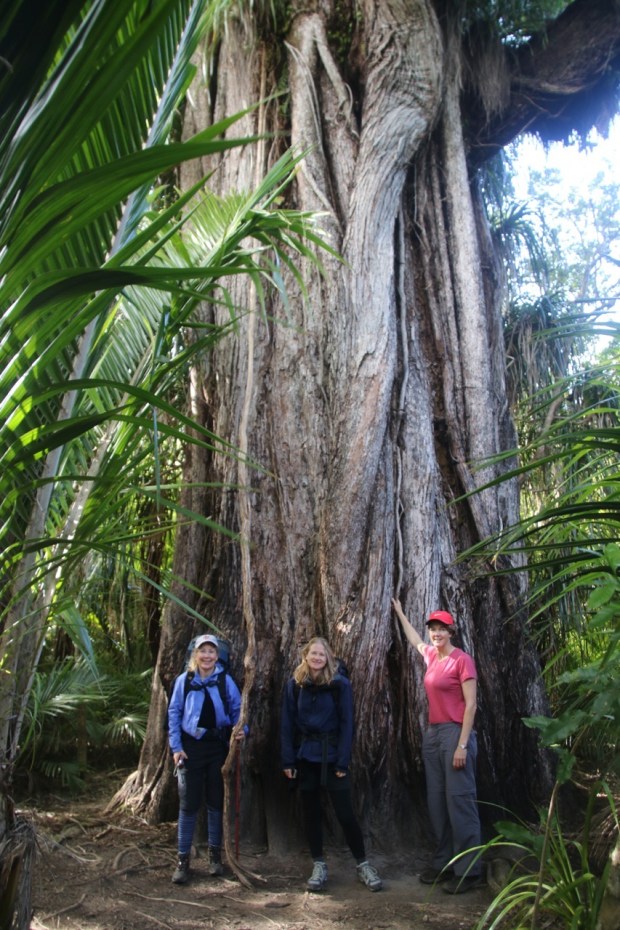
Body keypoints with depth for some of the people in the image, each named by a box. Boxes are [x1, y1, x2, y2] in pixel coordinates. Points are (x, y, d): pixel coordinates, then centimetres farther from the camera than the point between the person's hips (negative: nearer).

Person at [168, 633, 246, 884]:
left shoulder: (225, 681, -2)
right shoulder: (184, 680, -3)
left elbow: (237, 709, 3)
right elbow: (174, 714, 0)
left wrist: (241, 729, -16)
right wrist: (176, 747, -5)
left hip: (218, 746, 1)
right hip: (191, 746, -1)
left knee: (216, 801, 10)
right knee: (189, 803, 2)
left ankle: (215, 854, 25)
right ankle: (183, 859, 13)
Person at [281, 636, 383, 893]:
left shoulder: (340, 684, -7)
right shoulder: (294, 685, 0)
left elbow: (346, 724, -7)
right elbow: (287, 724, 0)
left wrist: (343, 762, -11)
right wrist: (288, 760, -5)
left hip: (332, 755, -2)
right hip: (305, 757, 3)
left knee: (345, 812, 0)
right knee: (311, 812, 10)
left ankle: (363, 864, 16)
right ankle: (319, 866, 24)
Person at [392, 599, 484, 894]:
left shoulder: (462, 660, -9)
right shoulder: (431, 655, 10)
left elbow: (470, 704, -12)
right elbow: (414, 640, 33)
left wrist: (462, 745, -17)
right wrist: (399, 612, 43)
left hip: (455, 733, -8)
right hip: (432, 734, 8)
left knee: (459, 800, -5)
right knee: (437, 801, 10)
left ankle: (469, 870, 2)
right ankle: (444, 863, 19)